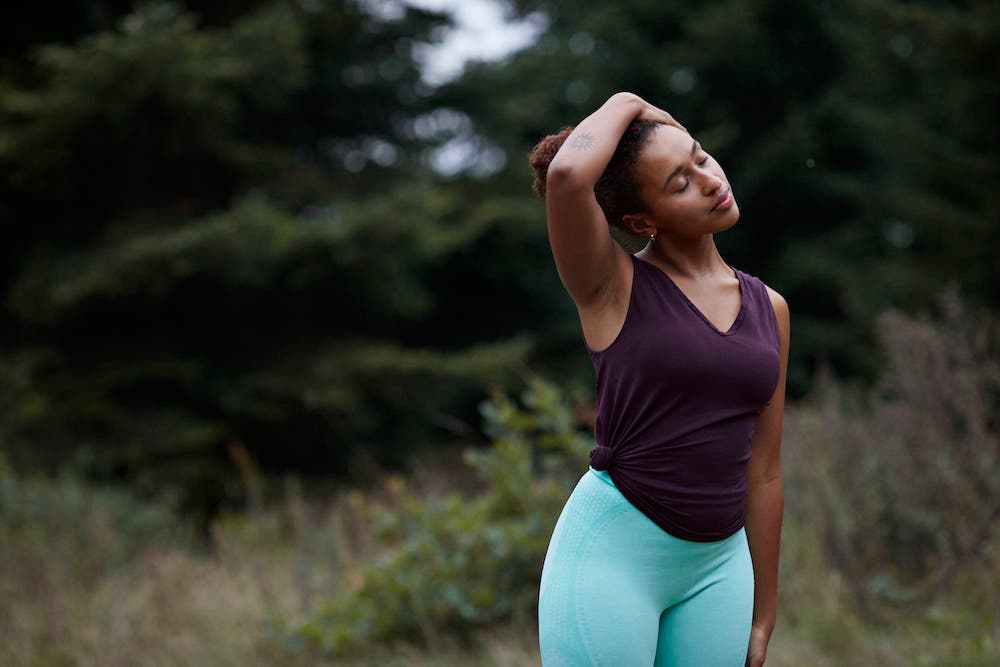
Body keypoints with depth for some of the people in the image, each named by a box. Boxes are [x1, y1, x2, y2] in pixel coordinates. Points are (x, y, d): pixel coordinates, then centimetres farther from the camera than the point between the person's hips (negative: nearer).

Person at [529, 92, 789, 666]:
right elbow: (565, 175, -26)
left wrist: (764, 615, 15)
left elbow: (763, 473, 13)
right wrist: (626, 105, -7)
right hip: (614, 549, -5)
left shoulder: (769, 309, 10)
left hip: (720, 565, 5)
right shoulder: (613, 287, -4)